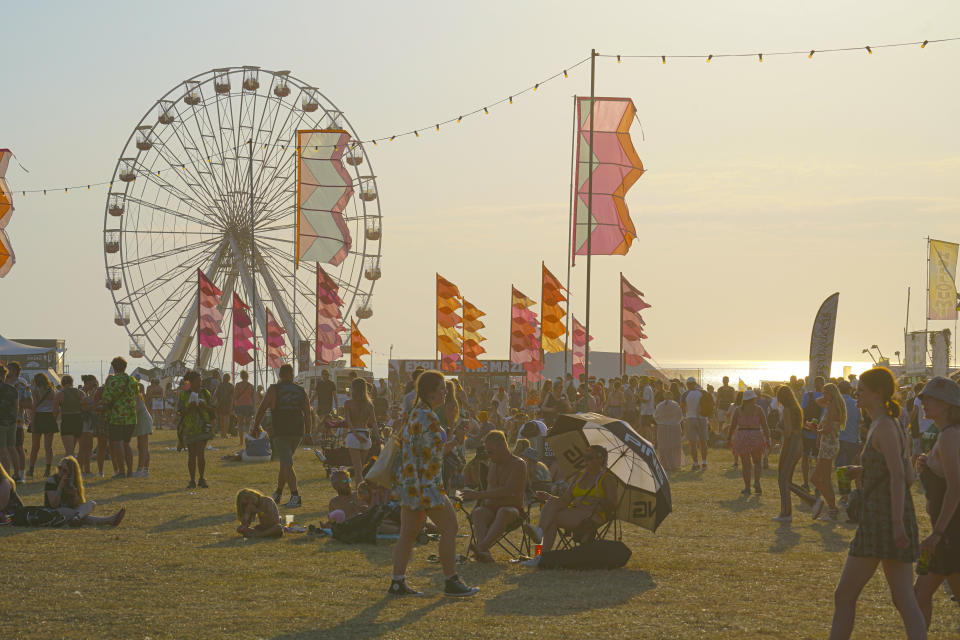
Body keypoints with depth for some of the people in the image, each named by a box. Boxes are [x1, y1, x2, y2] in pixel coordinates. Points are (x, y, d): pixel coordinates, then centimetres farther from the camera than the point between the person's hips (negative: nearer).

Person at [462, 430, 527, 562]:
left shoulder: (518, 464, -6)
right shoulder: (493, 463, 17)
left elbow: (507, 491, -19)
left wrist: (478, 495, -22)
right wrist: (480, 502, 5)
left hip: (513, 509, -5)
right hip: (490, 509, 5)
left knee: (504, 512, -40)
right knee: (477, 513, -30)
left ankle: (481, 547, -61)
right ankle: (485, 553, -54)